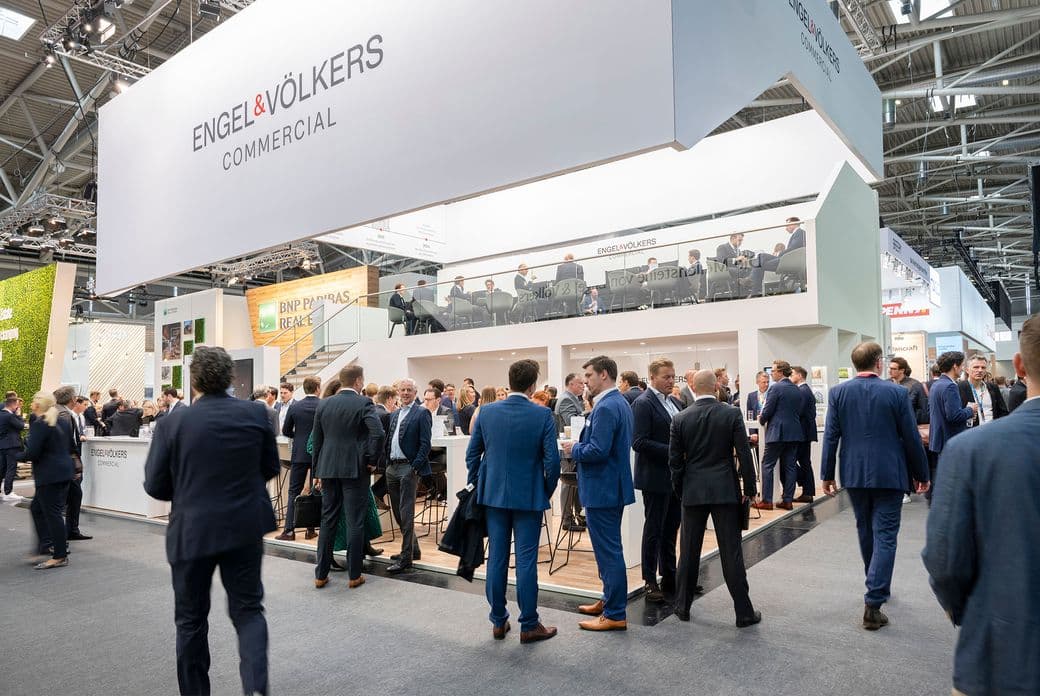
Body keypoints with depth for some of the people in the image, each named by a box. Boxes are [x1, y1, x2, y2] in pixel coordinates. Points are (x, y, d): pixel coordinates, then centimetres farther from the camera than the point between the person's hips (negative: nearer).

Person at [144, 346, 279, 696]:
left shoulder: (173, 422, -12)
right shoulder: (256, 414, -7)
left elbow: (155, 486, -5)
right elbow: (270, 468, 4)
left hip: (192, 531, -1)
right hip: (245, 528, 2)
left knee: (191, 619, 16)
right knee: (248, 609, 13)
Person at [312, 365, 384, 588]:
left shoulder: (323, 404, 6)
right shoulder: (364, 403, -9)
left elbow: (316, 440, 9)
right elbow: (377, 432, -22)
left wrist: (317, 470, 16)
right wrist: (371, 459, -8)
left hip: (328, 469, 5)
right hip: (355, 469, -4)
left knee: (328, 521, 12)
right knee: (355, 522, 3)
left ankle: (321, 574, 18)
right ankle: (354, 575, 10)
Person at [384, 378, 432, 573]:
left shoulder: (422, 413, -5)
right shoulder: (394, 415, 17)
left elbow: (425, 443, -11)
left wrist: (415, 467, -16)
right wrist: (388, 462, 8)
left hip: (408, 468, -8)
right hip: (392, 467, 8)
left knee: (406, 513, -7)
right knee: (397, 511, 14)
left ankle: (406, 558, -1)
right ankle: (412, 549, 28)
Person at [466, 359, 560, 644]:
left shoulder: (487, 412, -2)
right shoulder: (542, 415, -12)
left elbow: (472, 453, 4)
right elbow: (552, 460, -11)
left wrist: (477, 485, 16)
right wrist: (548, 491, 5)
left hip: (494, 494, 3)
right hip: (528, 497, -3)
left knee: (497, 558, 11)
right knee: (526, 561, 4)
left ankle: (498, 621, 22)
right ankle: (529, 625, 14)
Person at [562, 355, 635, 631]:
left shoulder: (605, 407, -21)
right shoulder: (621, 403, 12)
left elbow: (598, 450, -27)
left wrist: (574, 449, -11)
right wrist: (580, 446, 11)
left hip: (602, 490, -11)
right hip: (614, 487, 11)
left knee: (608, 551, -1)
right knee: (609, 549, 20)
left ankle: (615, 615, 8)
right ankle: (609, 600, 33)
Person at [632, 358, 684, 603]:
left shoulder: (675, 402, 12)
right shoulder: (643, 403, -13)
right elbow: (639, 442, -20)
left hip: (675, 476, 8)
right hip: (656, 477, -8)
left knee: (671, 528, 15)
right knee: (654, 530, 3)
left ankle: (669, 577, 27)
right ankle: (650, 581, 14)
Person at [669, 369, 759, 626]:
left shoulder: (680, 419, -3)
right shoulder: (732, 414, -6)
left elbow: (675, 460, 0)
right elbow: (744, 454, -6)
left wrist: (679, 490, 13)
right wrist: (749, 488, 4)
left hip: (693, 491, 1)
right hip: (725, 490, -1)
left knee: (689, 551, 11)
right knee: (731, 552, 4)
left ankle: (683, 606, 21)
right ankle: (744, 612, 11)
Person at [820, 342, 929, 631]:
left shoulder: (838, 392, -3)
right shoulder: (896, 392, -9)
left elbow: (830, 436, -3)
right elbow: (911, 438, -4)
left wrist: (827, 474, 5)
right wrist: (922, 474, 8)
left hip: (854, 474, 3)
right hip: (889, 474, -3)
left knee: (866, 531, 19)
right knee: (884, 536, 0)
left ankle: (878, 587, 36)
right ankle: (873, 602, -6)